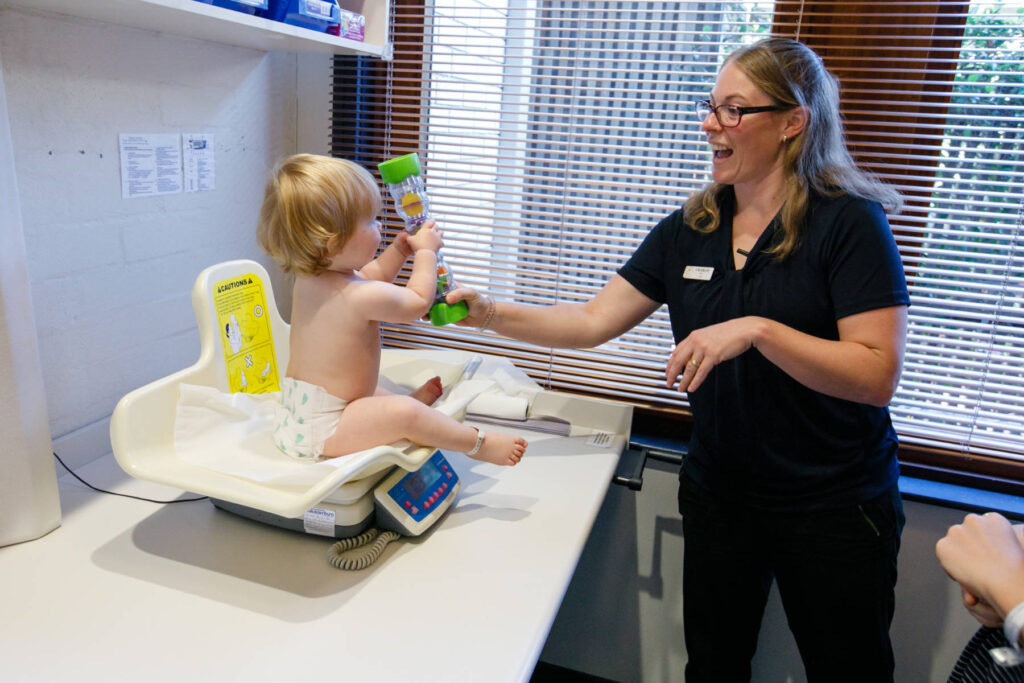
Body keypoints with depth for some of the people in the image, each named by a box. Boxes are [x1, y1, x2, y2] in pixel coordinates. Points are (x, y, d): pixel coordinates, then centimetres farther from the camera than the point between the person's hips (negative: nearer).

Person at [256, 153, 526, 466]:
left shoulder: (307, 279, 2)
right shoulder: (361, 296, -27)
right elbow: (418, 302, -8)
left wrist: (398, 251, 17)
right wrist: (425, 251, 3)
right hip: (325, 429, -10)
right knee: (406, 414, -24)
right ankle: (478, 444, -14)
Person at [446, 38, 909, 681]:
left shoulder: (849, 224, -14)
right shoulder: (689, 231, 1)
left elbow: (877, 376, -20)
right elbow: (595, 320, -2)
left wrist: (755, 329, -31)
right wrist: (493, 313, -13)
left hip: (834, 504, -4)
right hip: (719, 489, 5)